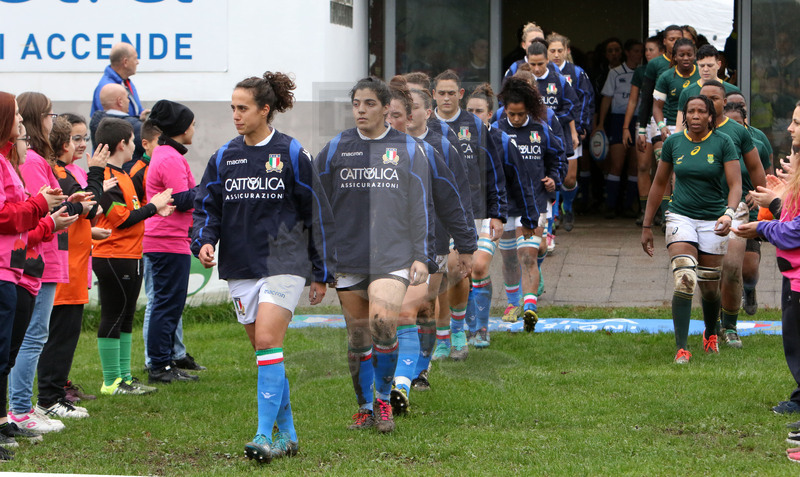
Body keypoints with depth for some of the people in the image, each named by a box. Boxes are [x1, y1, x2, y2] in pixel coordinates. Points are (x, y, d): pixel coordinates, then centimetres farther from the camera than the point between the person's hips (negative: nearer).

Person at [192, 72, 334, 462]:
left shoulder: (291, 155, -2)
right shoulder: (224, 158, 8)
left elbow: (316, 213, 2)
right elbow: (205, 206, 12)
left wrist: (321, 273, 3)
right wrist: (204, 240, -11)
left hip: (283, 264, -5)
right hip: (240, 267, 5)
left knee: (268, 342, -18)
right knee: (263, 349, 8)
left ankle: (265, 435, -20)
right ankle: (287, 433, 19)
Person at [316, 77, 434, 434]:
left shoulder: (407, 149, 6)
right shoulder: (335, 150, 8)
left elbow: (421, 207, 8)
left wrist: (422, 256, 2)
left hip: (393, 256, -2)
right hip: (348, 257, 2)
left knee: (383, 321, -20)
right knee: (358, 335, 4)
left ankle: (384, 397, -2)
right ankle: (365, 408, 16)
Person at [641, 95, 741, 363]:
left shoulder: (723, 143, -5)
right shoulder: (673, 143, 1)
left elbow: (735, 184, -10)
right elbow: (659, 184, 11)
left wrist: (729, 213, -29)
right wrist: (647, 226, 11)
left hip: (713, 220, 0)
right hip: (681, 217, 0)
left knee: (709, 287, 9)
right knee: (684, 280, -20)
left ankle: (710, 334, 40)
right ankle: (682, 348, -20)